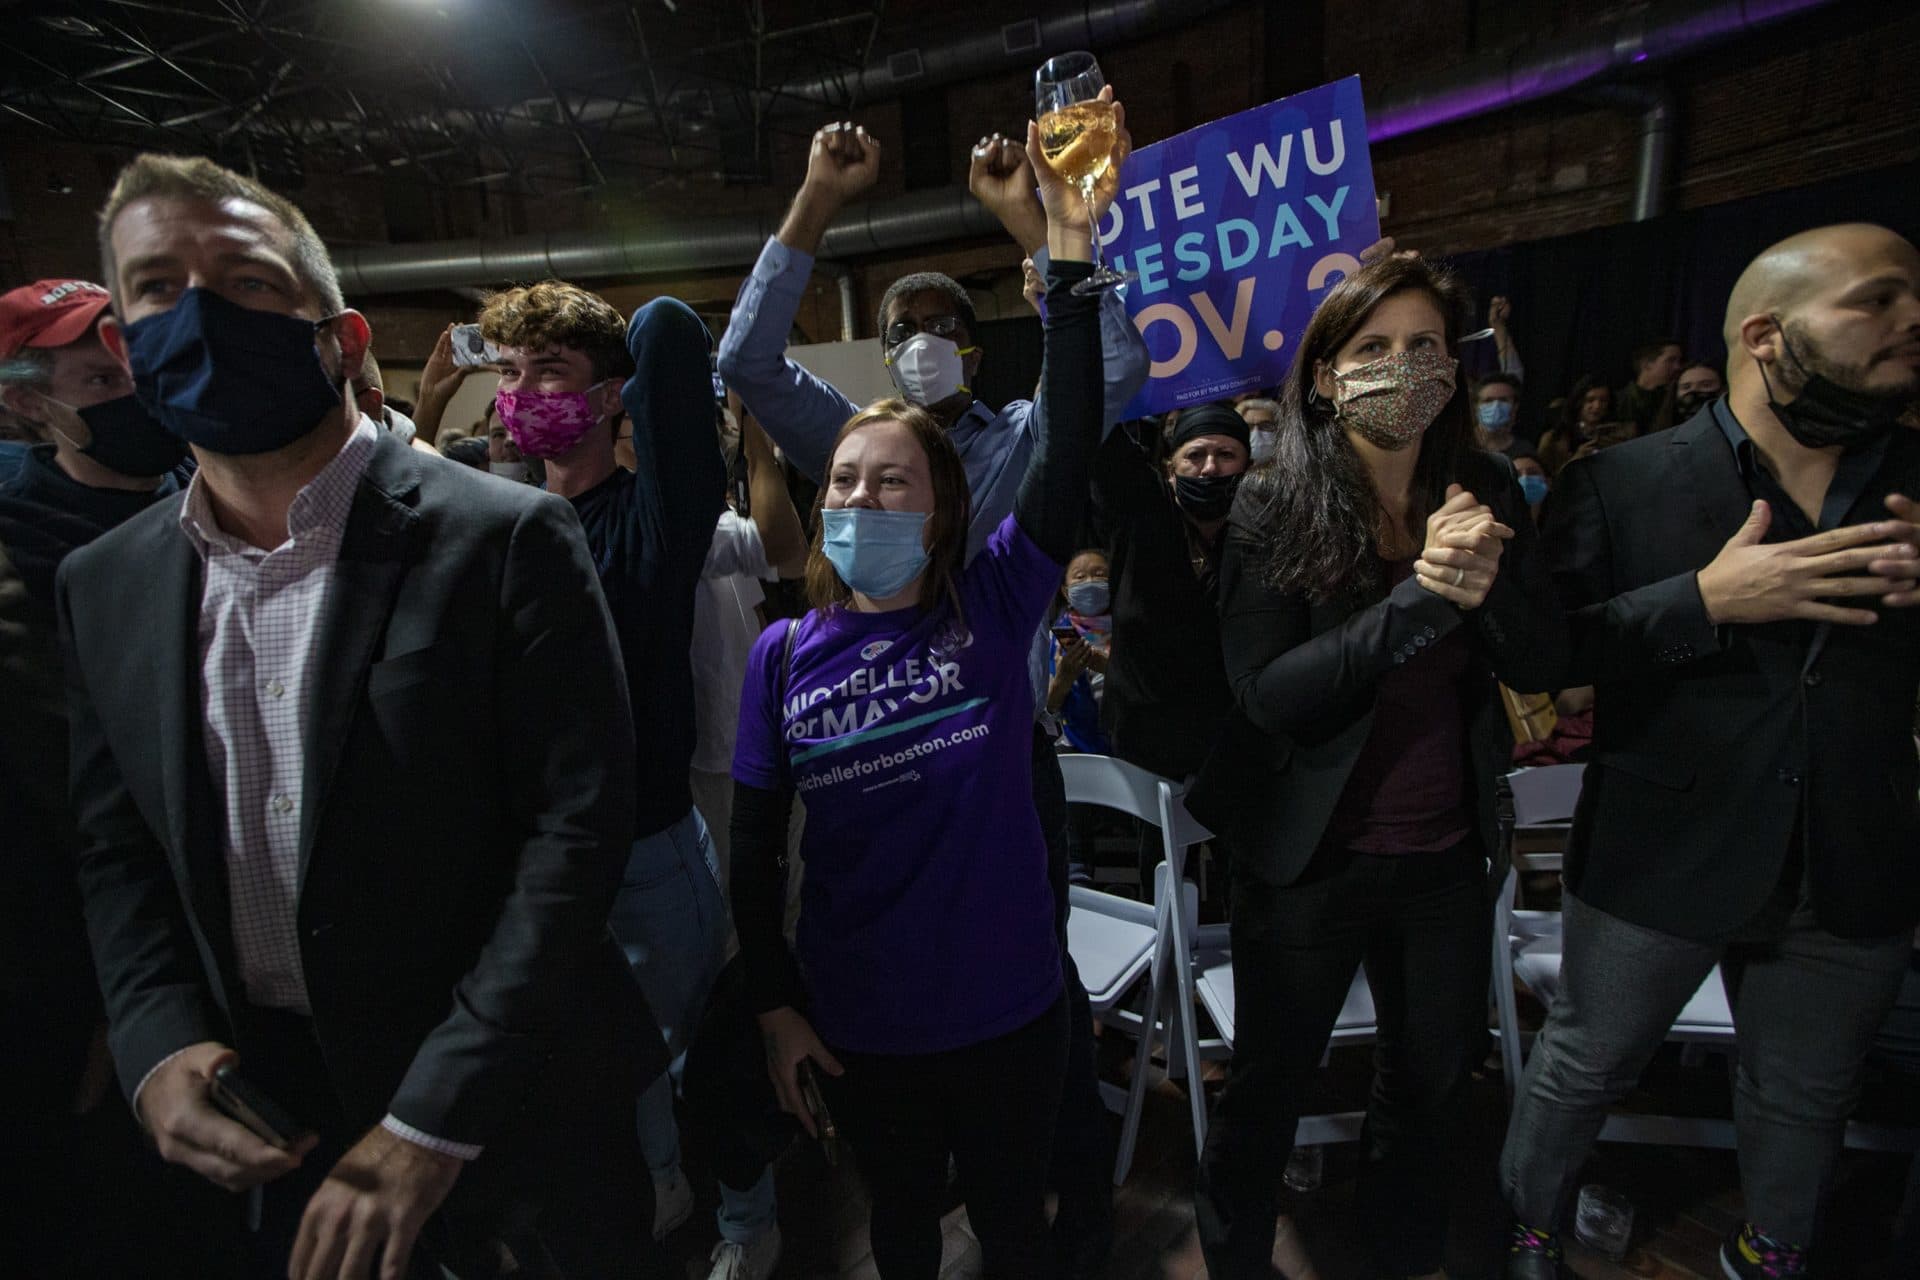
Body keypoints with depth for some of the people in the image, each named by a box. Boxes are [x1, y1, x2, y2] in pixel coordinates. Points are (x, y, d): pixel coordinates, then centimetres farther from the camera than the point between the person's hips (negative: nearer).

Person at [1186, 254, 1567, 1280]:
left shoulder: (1486, 494, -1)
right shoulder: (1271, 509, -14)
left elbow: (1542, 665, -6)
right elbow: (1266, 694, -21)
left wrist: (1486, 578, -26)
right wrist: (1420, 596, -29)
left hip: (1448, 855, 4)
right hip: (1309, 856, -4)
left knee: (1434, 1080, 22)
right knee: (1266, 1087, 13)